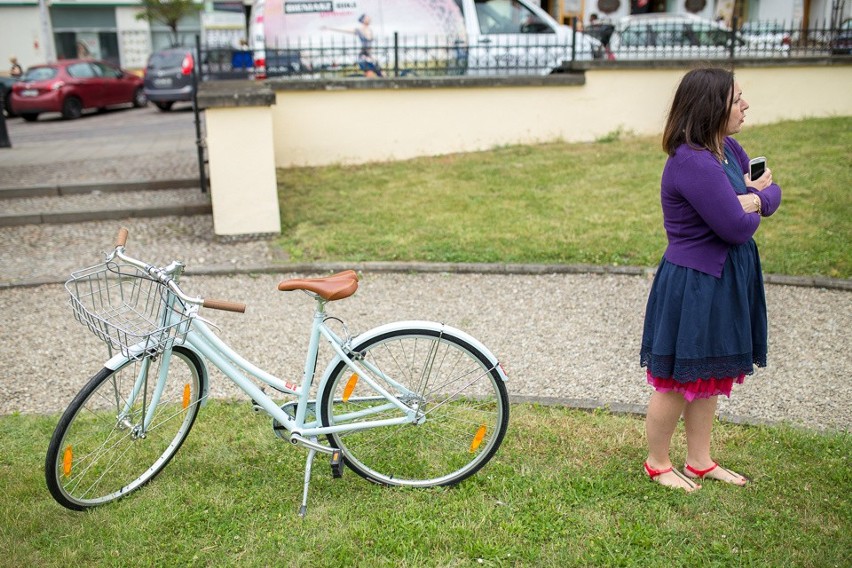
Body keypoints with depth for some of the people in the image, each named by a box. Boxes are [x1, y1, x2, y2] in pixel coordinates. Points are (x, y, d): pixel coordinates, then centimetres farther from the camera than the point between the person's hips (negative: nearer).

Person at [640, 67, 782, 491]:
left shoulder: (729, 150, 7)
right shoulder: (693, 162, -24)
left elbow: (771, 193, 10)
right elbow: (736, 227, -24)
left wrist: (753, 199, -12)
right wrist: (751, 209, -2)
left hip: (724, 281, 10)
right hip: (692, 287, -9)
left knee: (709, 376, 19)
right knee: (678, 381, 6)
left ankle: (700, 461, 35)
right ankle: (657, 464, 26)